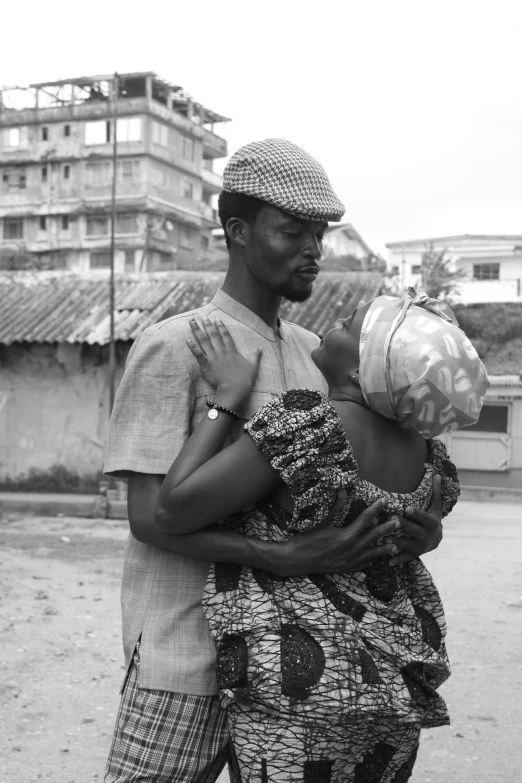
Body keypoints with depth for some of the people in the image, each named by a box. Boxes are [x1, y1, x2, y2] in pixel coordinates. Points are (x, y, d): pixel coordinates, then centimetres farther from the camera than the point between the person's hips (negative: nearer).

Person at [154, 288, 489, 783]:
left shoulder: (309, 425, -20)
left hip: (303, 683, -7)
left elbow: (172, 511, -20)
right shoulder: (428, 457, 1)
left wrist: (227, 395, -13)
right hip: (397, 683, 7)